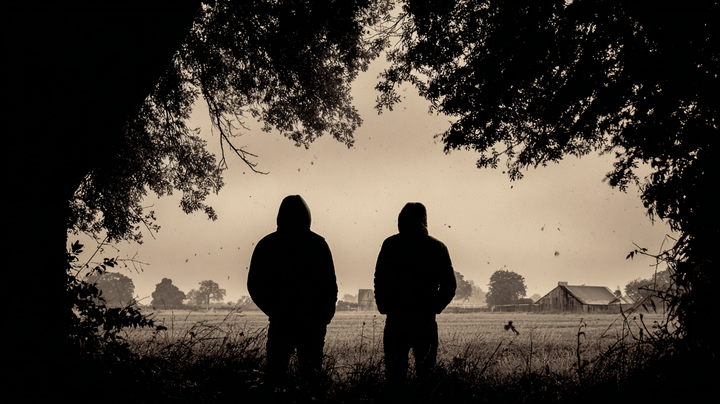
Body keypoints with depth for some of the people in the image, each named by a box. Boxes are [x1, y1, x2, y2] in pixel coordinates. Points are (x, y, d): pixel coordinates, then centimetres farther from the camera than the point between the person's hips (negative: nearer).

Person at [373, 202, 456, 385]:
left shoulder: (390, 245, 0)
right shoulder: (437, 247, 2)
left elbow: (380, 281, -3)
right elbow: (449, 285, 2)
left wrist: (384, 307, 7)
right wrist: (434, 308, 12)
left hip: (396, 319, -1)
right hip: (426, 320, 1)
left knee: (394, 371, 6)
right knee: (426, 372, 9)